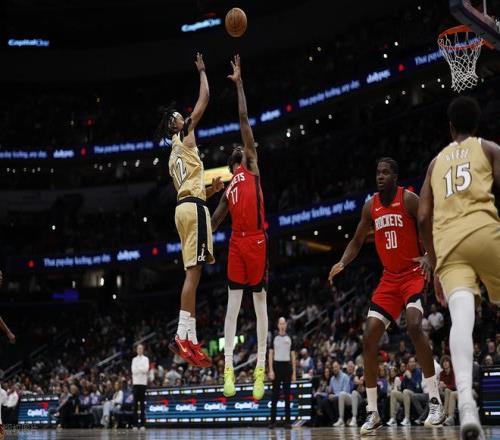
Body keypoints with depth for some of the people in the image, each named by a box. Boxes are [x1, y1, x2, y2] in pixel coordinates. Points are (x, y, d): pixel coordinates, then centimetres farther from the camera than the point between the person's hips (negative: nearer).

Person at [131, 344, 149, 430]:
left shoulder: (146, 359, 5)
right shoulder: (134, 359, 15)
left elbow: (146, 369, -8)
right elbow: (133, 370, 2)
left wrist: (137, 369, -7)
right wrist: (141, 369, -8)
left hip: (143, 382, -2)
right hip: (135, 382, 3)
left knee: (143, 403, -3)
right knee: (135, 403, 0)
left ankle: (142, 423, -3)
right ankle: (135, 424, 1)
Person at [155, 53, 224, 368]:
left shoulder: (175, 155, 26)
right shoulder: (185, 136, 3)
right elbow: (205, 98, 2)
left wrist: (211, 189, 20)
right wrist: (202, 70, 14)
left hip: (185, 206, 9)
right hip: (194, 207, -9)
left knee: (193, 273, 6)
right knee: (194, 271, -14)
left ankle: (190, 339, 3)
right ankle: (182, 336, -20)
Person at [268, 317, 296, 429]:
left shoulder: (289, 338, 8)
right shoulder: (274, 338, 3)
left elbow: (293, 356, 9)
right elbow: (270, 355, 1)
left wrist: (294, 372, 4)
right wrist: (271, 370, -9)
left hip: (287, 366, 2)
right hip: (277, 365, -2)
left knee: (287, 395, 3)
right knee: (275, 395, -1)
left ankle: (288, 421, 7)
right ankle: (272, 421, 1)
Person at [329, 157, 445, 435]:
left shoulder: (409, 199, -10)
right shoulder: (370, 206, 6)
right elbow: (357, 241, 16)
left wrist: (428, 257, -28)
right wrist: (342, 262, -2)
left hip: (413, 274, -6)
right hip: (389, 279, 6)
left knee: (414, 325, -30)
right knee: (369, 339, -4)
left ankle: (436, 403, -21)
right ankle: (372, 412, 5)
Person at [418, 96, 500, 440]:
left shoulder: (436, 162, 27)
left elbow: (424, 219, 21)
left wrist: (435, 267, 28)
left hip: (447, 243, 2)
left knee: (462, 317, -17)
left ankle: (466, 401, -41)